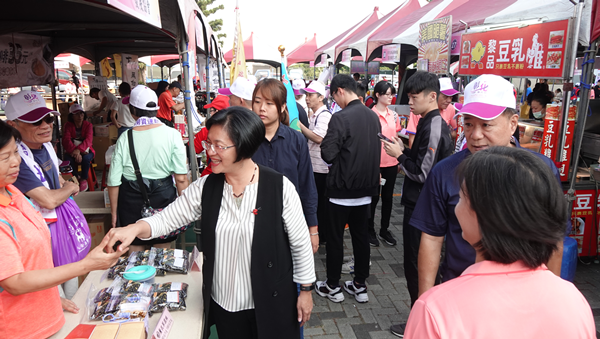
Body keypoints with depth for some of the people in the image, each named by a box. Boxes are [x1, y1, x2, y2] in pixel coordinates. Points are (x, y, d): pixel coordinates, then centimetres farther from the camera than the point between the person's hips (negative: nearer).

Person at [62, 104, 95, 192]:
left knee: (86, 158, -35)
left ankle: (84, 179, -10)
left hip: (85, 151, -1)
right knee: (68, 159, -32)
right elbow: (66, 140, -16)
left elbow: (88, 140, -19)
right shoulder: (68, 126, -2)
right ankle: (76, 178, -5)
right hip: (72, 150, 1)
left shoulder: (88, 125, -3)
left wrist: (79, 150, -38)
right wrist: (74, 151, -36)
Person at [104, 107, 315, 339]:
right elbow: (166, 218, -1)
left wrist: (306, 290, -3)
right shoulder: (205, 188, -6)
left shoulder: (279, 187, -17)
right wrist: (136, 228, -22)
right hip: (223, 303, 3)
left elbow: (300, 243, -9)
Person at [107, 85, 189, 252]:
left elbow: (113, 181, -4)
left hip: (131, 200, 1)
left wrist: (114, 212, 9)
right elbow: (181, 178, -11)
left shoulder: (125, 138, -7)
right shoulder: (172, 135, -9)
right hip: (163, 196, 0)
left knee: (135, 252, 17)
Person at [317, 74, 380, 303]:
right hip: (366, 187, 7)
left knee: (335, 237, 8)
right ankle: (360, 286, 26)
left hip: (342, 188, -6)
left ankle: (332, 287, 21)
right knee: (361, 236, 15)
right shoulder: (373, 116, 4)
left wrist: (324, 143, 2)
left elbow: (327, 154, -18)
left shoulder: (341, 118, -18)